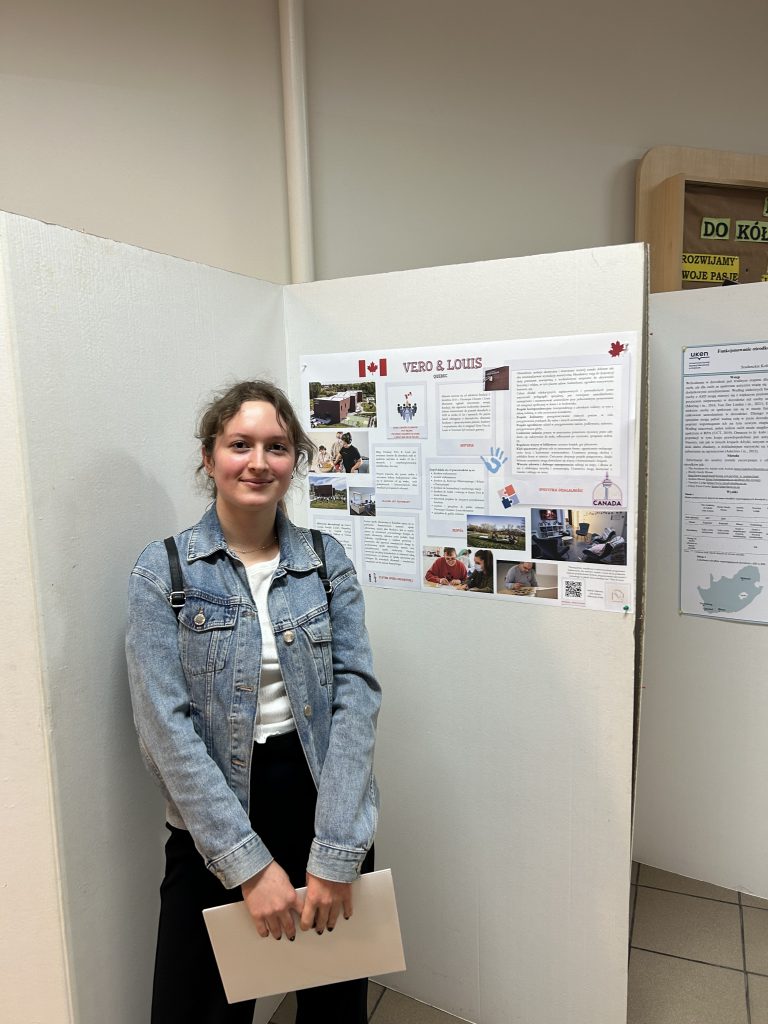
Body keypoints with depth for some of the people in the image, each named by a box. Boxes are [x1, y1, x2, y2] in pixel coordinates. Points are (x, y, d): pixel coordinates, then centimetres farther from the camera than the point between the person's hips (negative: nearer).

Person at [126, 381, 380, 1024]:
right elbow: (167, 725, -12)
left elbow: (356, 693, -8)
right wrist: (249, 863, -15)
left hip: (327, 808, 2)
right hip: (215, 822, -2)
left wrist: (335, 853, -15)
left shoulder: (328, 560, -2)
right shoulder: (163, 571, -8)